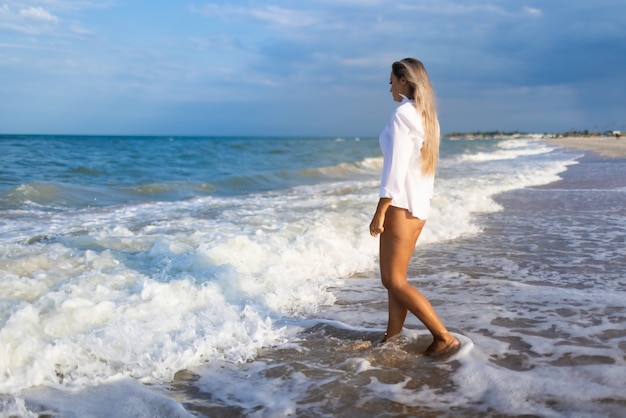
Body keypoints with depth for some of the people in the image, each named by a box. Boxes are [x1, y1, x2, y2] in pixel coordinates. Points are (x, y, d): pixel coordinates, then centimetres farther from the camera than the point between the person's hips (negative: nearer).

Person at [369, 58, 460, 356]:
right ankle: (392, 337, 18)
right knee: (394, 278, 13)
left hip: (402, 205, -9)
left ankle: (444, 337, -5)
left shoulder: (403, 114, -14)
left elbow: (396, 167, -19)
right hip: (418, 205, 9)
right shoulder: (426, 116, 13)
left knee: (394, 281, -4)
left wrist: (380, 212, -18)